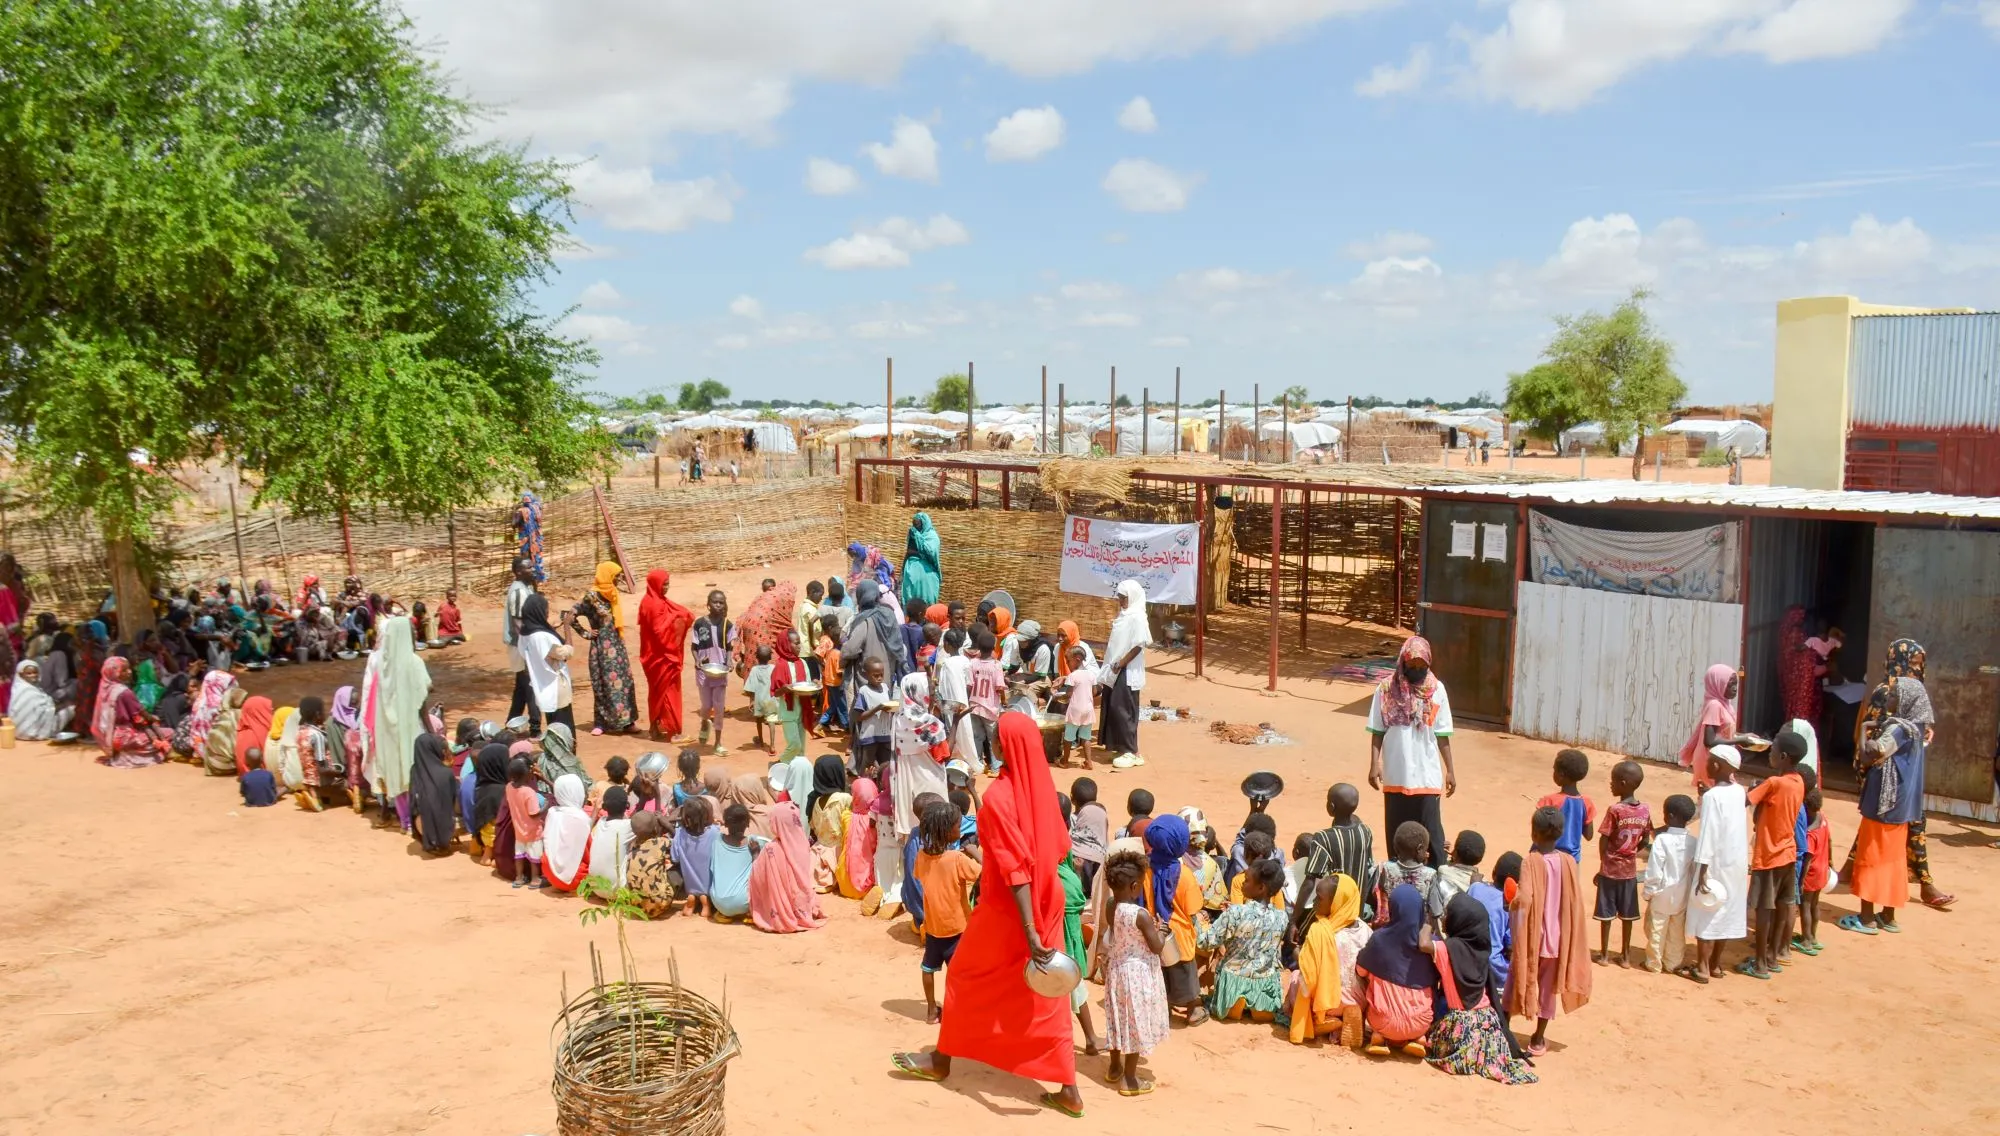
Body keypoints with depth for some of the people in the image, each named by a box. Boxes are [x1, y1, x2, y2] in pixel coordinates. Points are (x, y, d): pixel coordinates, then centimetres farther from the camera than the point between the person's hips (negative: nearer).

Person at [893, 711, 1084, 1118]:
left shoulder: (999, 795, -24)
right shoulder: (1041, 785, -2)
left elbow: (1015, 869, -27)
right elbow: (1059, 846, 9)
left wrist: (1030, 932, -27)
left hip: (1007, 908, -6)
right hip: (1047, 902, 6)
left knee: (964, 976, 17)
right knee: (1045, 996, 12)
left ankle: (941, 1060, 35)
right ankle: (1068, 1091, 16)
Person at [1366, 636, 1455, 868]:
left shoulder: (1437, 689, -2)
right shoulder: (1386, 689, -4)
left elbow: (1442, 735, 3)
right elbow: (1377, 731, 0)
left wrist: (1450, 770, 3)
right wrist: (1374, 764, -8)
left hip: (1428, 776, 0)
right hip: (1396, 775, 1)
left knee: (1431, 832, 2)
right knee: (1396, 832, 11)